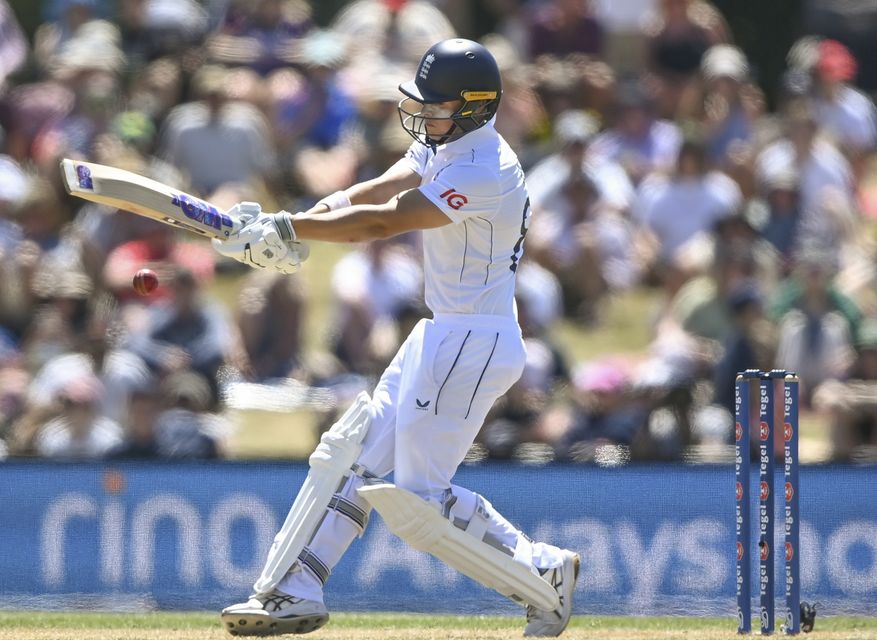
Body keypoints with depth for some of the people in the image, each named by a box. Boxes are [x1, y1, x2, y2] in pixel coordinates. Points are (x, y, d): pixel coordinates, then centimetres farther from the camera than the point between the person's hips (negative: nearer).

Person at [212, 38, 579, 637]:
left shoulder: (483, 172, -22)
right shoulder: (444, 145, 9)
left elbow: (383, 221, -26)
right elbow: (375, 191, 0)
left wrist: (286, 228, -24)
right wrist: (290, 225, -15)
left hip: (474, 342, -10)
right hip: (440, 335, 10)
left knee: (418, 498, -10)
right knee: (350, 454, 10)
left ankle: (543, 573, 4)